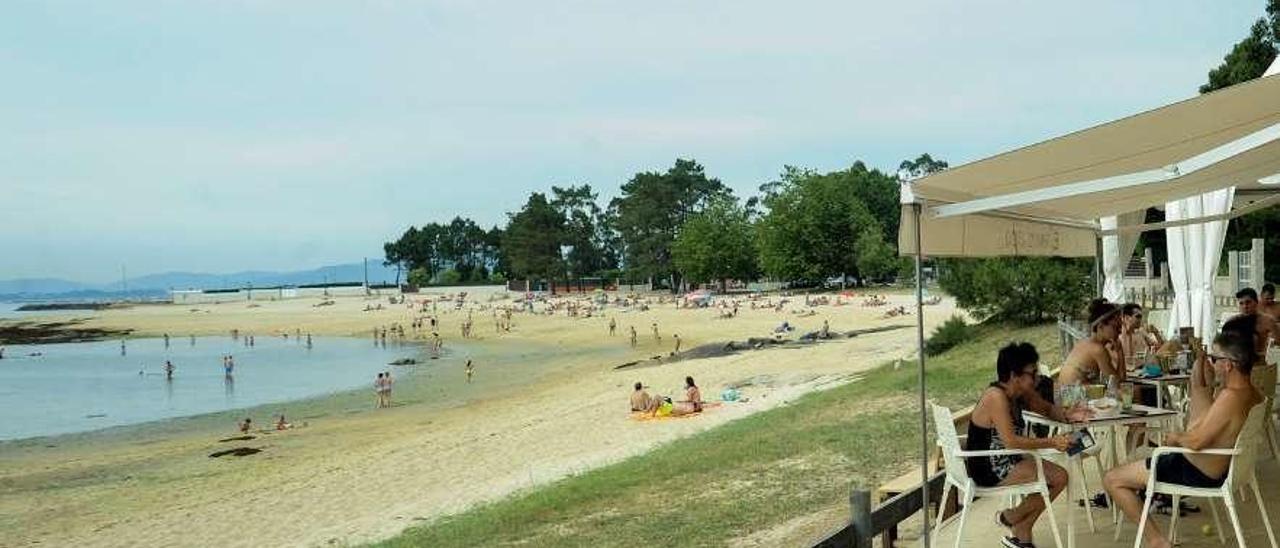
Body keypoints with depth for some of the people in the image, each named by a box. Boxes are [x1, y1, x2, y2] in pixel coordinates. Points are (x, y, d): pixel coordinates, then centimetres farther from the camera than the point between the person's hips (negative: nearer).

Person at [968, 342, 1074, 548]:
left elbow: (1047, 409, 21)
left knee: (1059, 476, 5)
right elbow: (1010, 441, -31)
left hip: (1006, 460, 10)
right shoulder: (996, 397, -24)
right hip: (988, 469, -10)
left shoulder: (1022, 393, 4)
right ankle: (1010, 518, 10)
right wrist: (1051, 442, -30)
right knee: (1058, 476, -12)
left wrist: (1069, 416, 0)